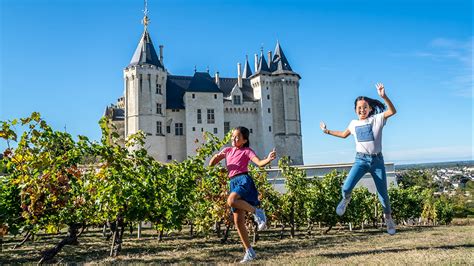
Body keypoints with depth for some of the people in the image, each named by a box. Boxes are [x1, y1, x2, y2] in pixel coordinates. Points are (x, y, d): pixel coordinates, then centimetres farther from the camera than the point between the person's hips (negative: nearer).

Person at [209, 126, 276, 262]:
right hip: (233, 183, 6)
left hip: (244, 180, -6)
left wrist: (269, 159, -35)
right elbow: (211, 164, 17)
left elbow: (260, 163, -14)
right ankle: (249, 252, 13)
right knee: (238, 221, 3)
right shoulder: (227, 150, 16)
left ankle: (256, 211, -14)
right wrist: (216, 156, -4)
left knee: (231, 201, -37)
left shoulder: (247, 151, 1)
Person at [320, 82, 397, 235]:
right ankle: (346, 200, 19)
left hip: (377, 160, -2)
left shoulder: (377, 119, -1)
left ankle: (388, 219, 32)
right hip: (360, 160, 2)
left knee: (383, 194, 7)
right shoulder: (354, 123, 11)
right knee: (346, 187, -18)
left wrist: (384, 96, -34)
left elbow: (392, 111, -19)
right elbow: (344, 134, 30)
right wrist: (327, 131, 32)